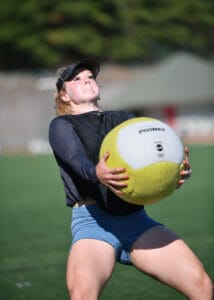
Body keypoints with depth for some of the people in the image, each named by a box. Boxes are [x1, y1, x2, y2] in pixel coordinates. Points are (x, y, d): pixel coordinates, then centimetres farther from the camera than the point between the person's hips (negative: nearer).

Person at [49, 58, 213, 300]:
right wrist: (96, 173, -36)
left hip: (136, 219, 4)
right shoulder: (61, 125, 12)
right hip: (93, 221, -4)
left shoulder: (124, 118, 24)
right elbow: (77, 159, -11)